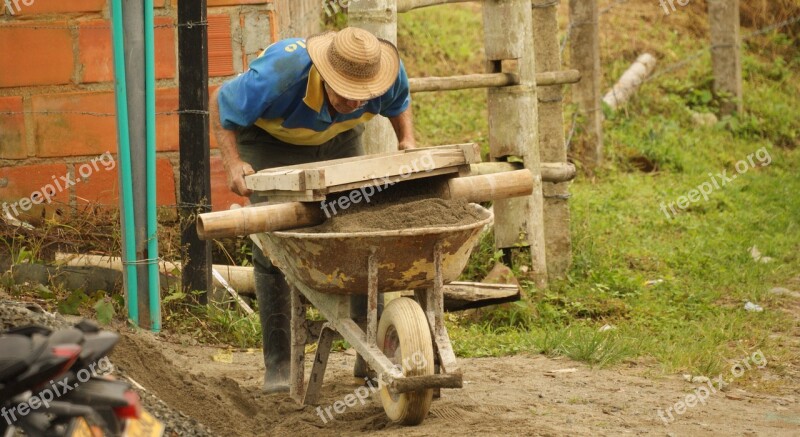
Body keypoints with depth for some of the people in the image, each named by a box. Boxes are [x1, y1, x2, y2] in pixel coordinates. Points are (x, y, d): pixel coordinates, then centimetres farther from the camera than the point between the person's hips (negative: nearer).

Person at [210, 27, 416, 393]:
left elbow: (398, 101, 0)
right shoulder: (278, 75, -41)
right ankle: (278, 364, -9)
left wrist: (407, 139, -16)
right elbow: (220, 105, -24)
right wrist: (232, 163, -34)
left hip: (339, 138, 4)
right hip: (270, 140, -4)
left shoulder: (386, 72, -28)